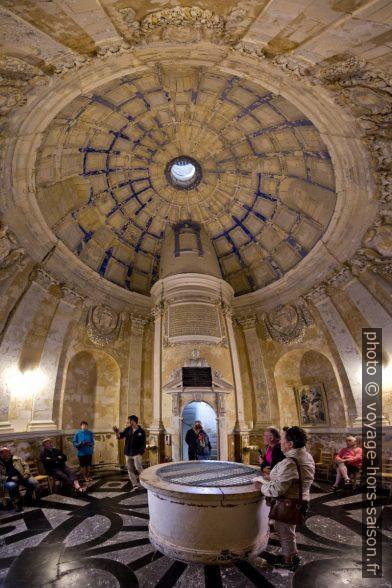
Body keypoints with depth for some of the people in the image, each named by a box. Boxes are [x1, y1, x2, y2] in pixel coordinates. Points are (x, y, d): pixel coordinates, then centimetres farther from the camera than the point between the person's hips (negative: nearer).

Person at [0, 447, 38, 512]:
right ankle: (17, 503, -16)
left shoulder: (16, 458, 10)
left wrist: (26, 474, -4)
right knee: (11, 486, -39)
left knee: (34, 482, -21)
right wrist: (10, 478, -19)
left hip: (21, 477, 3)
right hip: (9, 480, -3)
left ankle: (28, 499, 6)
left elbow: (25, 465, 12)